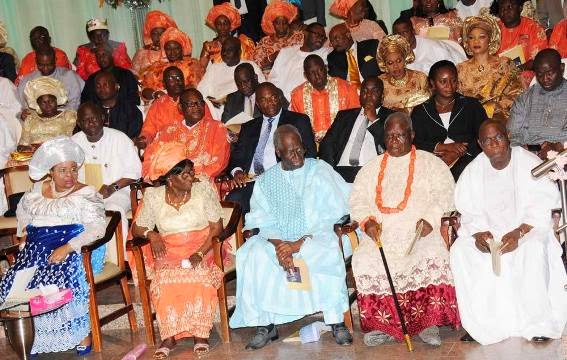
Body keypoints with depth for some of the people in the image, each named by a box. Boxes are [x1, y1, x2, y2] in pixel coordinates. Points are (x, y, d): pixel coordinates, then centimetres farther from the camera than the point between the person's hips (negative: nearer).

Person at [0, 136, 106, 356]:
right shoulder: (39, 189, 19)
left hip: (75, 247, -5)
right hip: (39, 246, 5)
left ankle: (83, 335, -19)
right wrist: (25, 229, 18)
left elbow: (97, 228, -11)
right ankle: (30, 336, -6)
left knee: (64, 279, -34)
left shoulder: (85, 194, 1)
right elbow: (23, 208, 39)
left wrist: (67, 247, -23)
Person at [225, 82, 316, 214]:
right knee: (233, 199, -28)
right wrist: (237, 171, -6)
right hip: (250, 182, 3)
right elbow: (236, 156, 19)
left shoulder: (299, 121, 13)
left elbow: (310, 154, 3)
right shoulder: (248, 127, 25)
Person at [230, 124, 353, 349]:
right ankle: (265, 324, -16)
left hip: (316, 237, -2)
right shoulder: (266, 181, 9)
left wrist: (299, 244, -19)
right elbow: (263, 221, 2)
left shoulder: (320, 171, 1)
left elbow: (330, 215, -8)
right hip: (279, 239, 3)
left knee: (329, 252, -35)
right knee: (252, 255, -25)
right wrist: (279, 245, -20)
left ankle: (336, 321, -22)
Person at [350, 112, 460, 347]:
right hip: (382, 234, 2)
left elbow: (445, 194, 1)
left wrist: (430, 219, -16)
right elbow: (358, 199, 13)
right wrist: (368, 221, -8)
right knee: (363, 262, -26)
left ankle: (428, 323, -19)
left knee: (433, 258, -33)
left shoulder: (430, 163, 14)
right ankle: (383, 325, -14)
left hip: (420, 233, -2)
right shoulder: (372, 168, 21)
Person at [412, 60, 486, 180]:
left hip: (467, 159, 0)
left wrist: (457, 153, -10)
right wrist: (445, 147, -12)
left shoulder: (472, 105, 17)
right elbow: (415, 143, 3)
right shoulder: (420, 112, 16)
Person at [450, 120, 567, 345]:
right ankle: (481, 325, -15)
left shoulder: (530, 163, -7)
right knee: (460, 251, -23)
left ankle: (538, 323, -21)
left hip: (528, 228, -3)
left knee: (533, 250, -36)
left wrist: (519, 233, -27)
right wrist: (479, 233, -20)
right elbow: (468, 211, 2)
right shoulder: (473, 171, 3)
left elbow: (543, 205, -13)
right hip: (488, 232, 3)